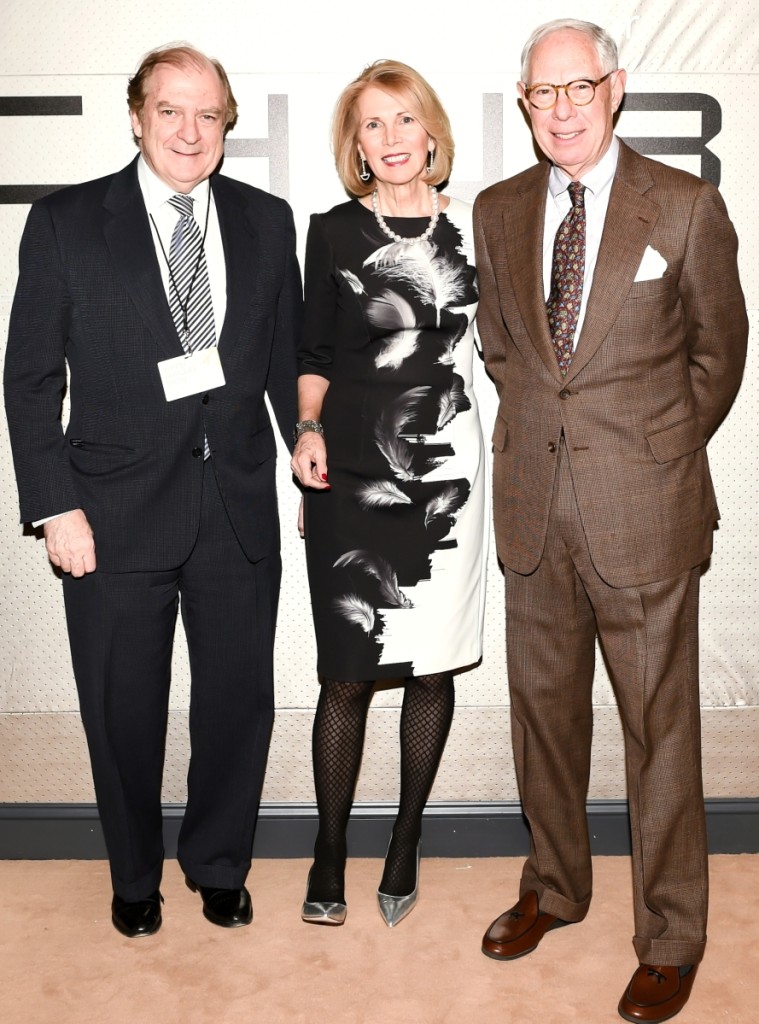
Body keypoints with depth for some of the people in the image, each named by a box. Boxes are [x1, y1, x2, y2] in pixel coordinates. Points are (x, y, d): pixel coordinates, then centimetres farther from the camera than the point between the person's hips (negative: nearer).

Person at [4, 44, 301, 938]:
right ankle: (135, 878, 37)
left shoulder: (266, 222, 7)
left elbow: (287, 362, 10)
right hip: (117, 510, -2)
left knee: (239, 702, 11)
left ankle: (218, 864, 37)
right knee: (125, 713, 12)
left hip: (239, 504, 2)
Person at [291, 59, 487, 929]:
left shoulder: (471, 228, 9)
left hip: (445, 471, 2)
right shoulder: (334, 231, 6)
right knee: (347, 674, 1)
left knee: (434, 665, 6)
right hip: (351, 472, -1)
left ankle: (406, 844, 24)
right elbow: (315, 352, 9)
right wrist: (308, 427, -8)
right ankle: (329, 852, 18)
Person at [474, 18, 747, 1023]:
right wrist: (533, 427, 9)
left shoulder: (687, 205, -3)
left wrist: (662, 449, 3)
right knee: (543, 705, 16)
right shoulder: (497, 210, 8)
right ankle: (554, 885, 38)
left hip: (643, 508, -3)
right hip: (533, 507, 4)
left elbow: (717, 345, 5)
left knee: (659, 724, 5)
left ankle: (670, 938, 25)